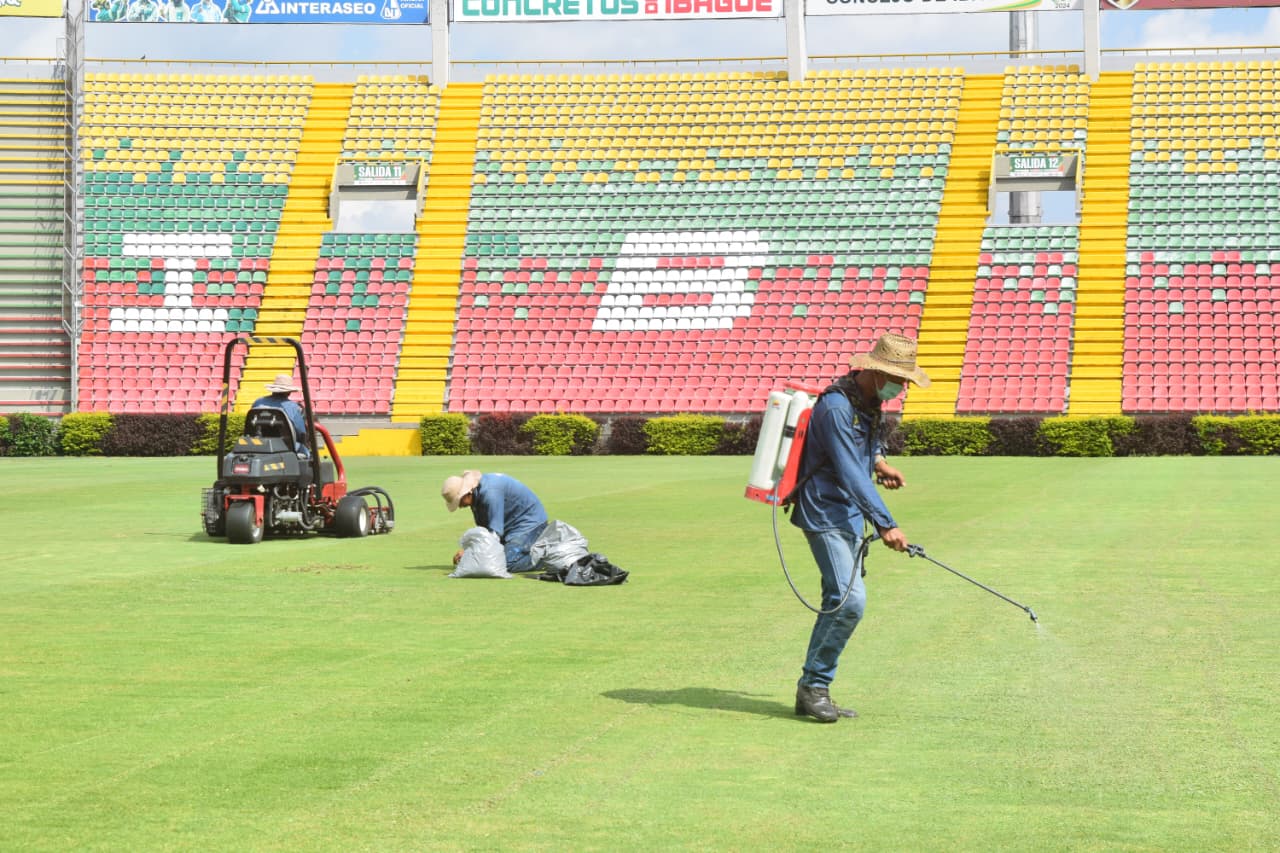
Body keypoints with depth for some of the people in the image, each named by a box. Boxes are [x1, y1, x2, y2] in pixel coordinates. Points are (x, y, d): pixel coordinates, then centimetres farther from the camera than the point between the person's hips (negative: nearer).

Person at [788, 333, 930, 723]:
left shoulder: (870, 401, 8)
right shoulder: (836, 407, -21)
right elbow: (850, 475, -26)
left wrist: (877, 461, 11)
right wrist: (885, 524, -29)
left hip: (850, 516, 9)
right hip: (825, 513, -9)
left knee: (841, 603, 9)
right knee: (849, 600, -17)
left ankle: (814, 692, 15)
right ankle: (813, 685, -6)